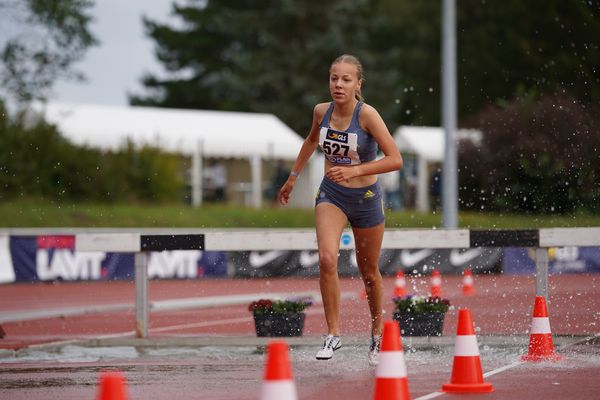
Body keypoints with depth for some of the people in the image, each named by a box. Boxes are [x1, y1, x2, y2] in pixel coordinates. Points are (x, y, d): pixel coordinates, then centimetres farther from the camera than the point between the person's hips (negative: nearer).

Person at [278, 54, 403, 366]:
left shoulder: (367, 115, -19)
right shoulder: (321, 111, -6)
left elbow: (395, 159, -23)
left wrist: (355, 170, -31)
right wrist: (293, 176, 24)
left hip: (365, 198, -2)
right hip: (331, 195, 2)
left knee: (368, 272, 14)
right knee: (327, 258, -24)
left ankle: (377, 335, 37)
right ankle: (333, 334, -14)